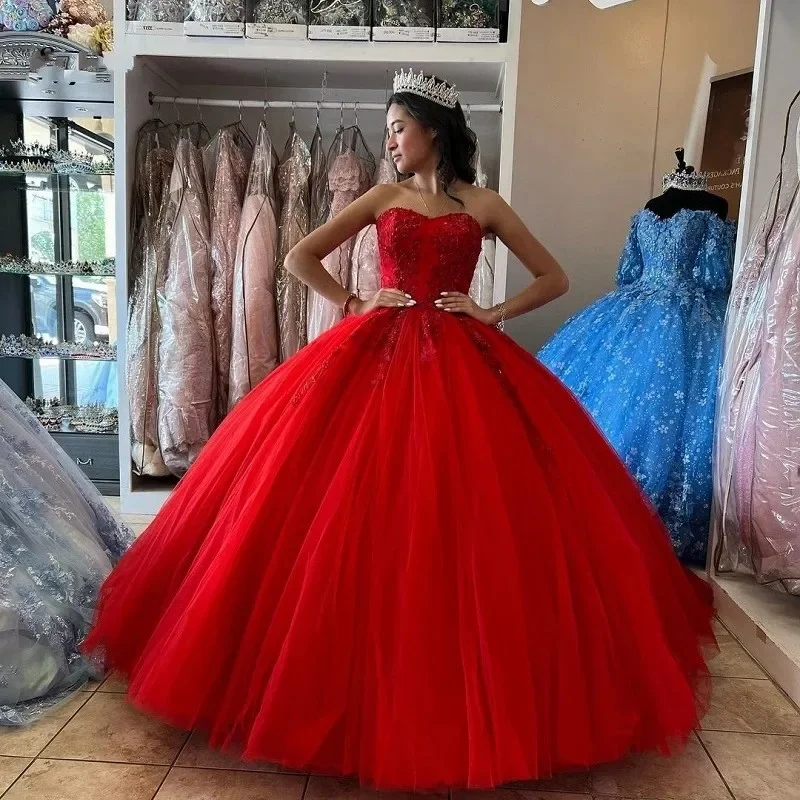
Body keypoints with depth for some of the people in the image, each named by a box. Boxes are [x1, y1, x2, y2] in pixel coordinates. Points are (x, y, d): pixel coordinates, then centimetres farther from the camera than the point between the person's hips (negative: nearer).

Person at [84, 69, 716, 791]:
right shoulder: (384, 198, 11)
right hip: (376, 355, 1)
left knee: (464, 514, -4)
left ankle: (475, 679, 15)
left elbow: (554, 278, 10)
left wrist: (492, 314, -1)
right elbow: (301, 257, 12)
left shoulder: (483, 205, 9)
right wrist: (354, 305, 3)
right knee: (362, 513, -5)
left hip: (461, 364, -1)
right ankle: (372, 669, 12)